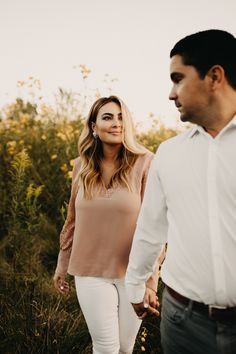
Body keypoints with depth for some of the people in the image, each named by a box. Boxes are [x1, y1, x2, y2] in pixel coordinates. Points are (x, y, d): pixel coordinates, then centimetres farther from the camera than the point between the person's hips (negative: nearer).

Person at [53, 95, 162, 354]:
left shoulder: (144, 163, -11)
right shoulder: (81, 165, 0)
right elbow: (72, 220, 9)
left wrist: (151, 280, -10)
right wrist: (62, 265, 14)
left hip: (132, 273, -1)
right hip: (90, 272, 2)